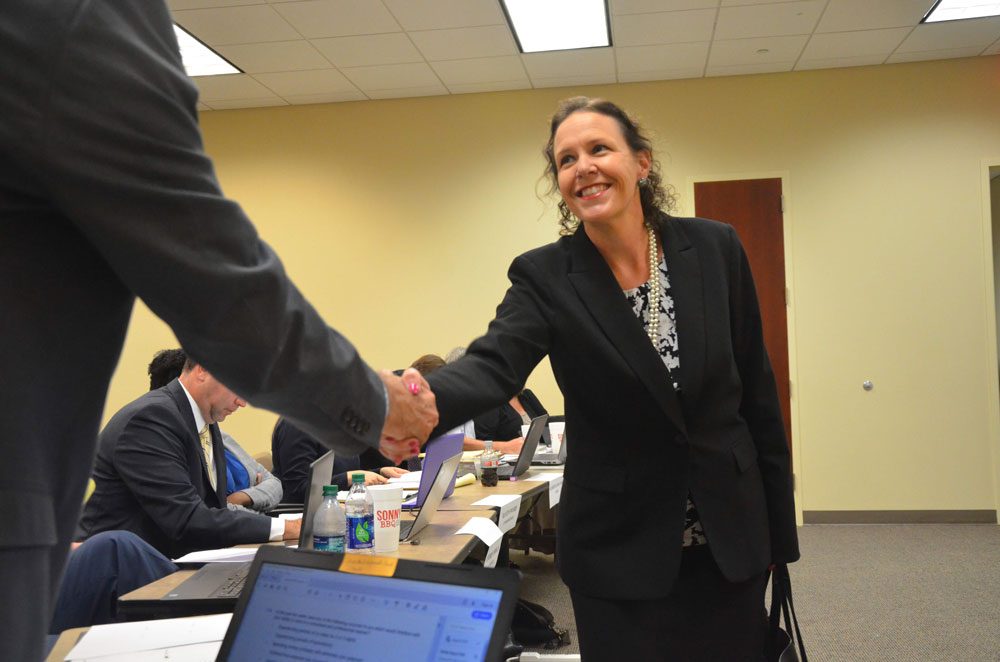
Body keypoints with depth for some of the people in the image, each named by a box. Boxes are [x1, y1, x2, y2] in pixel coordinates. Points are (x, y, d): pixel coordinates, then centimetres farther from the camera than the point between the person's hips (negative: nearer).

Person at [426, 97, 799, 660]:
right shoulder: (545, 277, -9)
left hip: (731, 536, 2)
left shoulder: (716, 249, -5)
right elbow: (493, 366, -27)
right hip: (620, 551, -2)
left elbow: (756, 392, 1)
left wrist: (778, 527, 5)